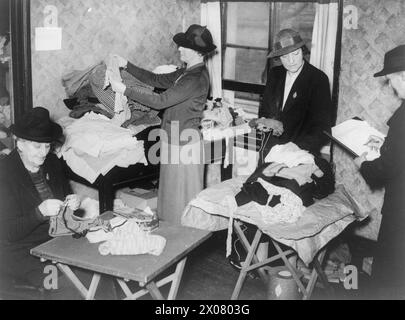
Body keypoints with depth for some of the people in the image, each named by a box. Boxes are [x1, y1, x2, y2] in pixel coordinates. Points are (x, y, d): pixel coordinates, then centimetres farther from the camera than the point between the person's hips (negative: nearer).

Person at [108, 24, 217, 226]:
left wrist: (125, 90, -20)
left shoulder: (197, 78, -22)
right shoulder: (186, 73, 9)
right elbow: (156, 80, 15)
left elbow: (160, 101, -25)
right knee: (172, 191, 18)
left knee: (182, 194, 3)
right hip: (174, 139, 10)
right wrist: (127, 65, 8)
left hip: (184, 141, -10)